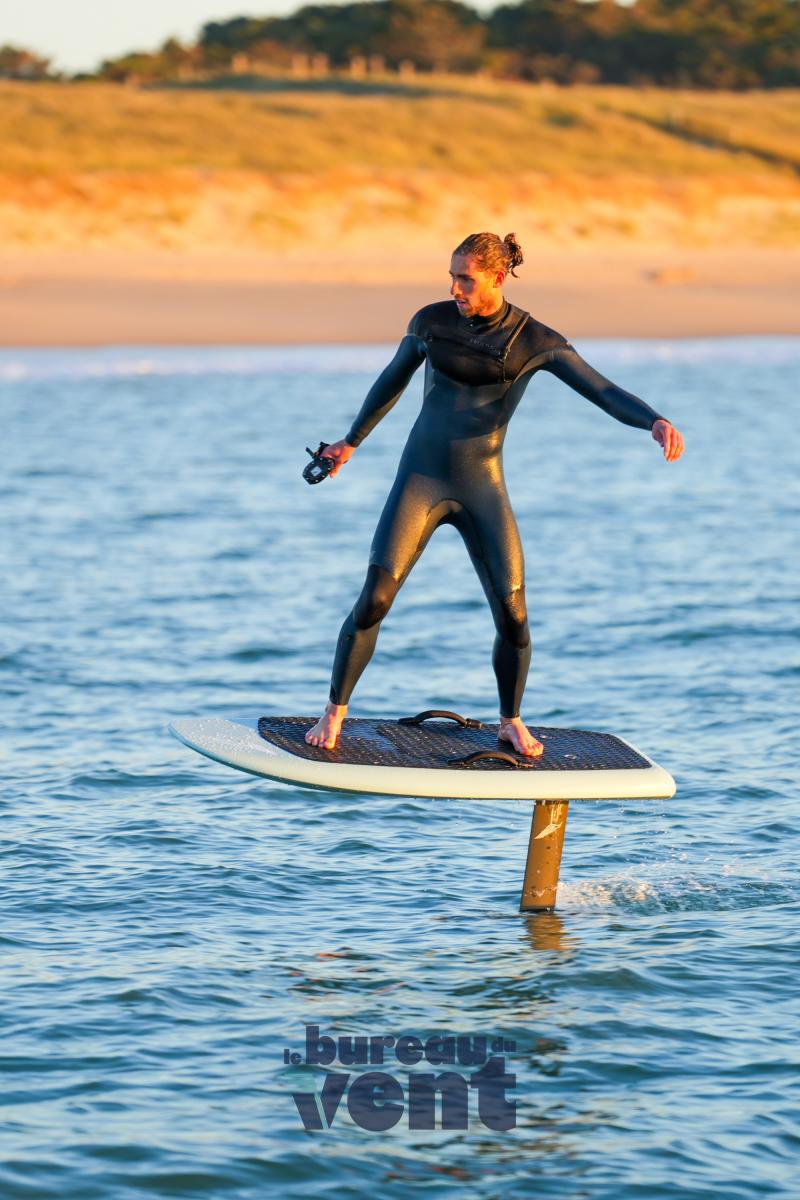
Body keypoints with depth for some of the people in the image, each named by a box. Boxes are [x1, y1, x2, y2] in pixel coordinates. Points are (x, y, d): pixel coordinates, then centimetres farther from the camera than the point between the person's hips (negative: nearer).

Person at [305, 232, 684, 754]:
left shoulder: (536, 340, -7)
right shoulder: (432, 320, -2)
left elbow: (605, 393, -15)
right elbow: (393, 380, 16)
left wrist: (657, 421, -35)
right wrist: (351, 441, 28)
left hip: (482, 487, 0)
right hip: (420, 478, 1)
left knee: (513, 614, -8)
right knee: (374, 600, -11)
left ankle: (512, 723, 17)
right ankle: (335, 711, 7)